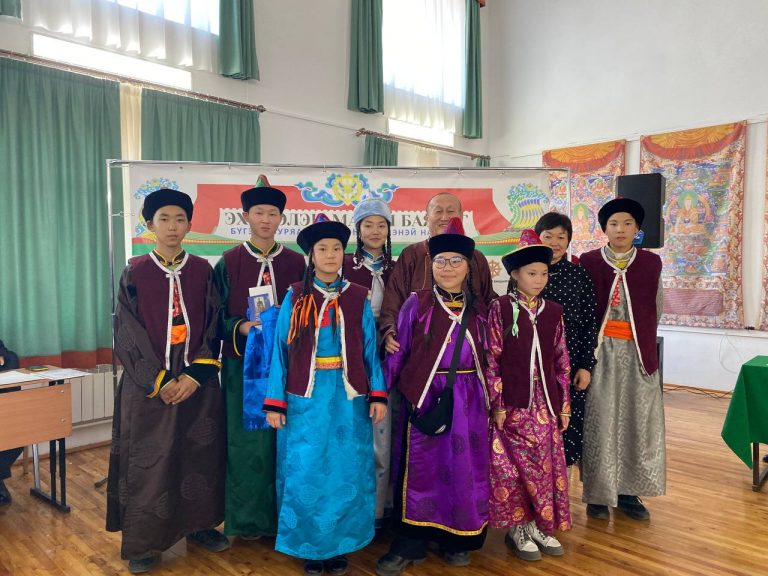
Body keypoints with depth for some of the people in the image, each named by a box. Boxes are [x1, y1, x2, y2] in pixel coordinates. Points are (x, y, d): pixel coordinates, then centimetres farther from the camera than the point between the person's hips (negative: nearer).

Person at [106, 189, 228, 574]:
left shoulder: (202, 271, 3)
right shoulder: (135, 273, -1)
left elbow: (213, 328, 1)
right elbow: (127, 335, -4)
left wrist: (194, 375, -11)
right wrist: (158, 381, -12)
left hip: (198, 381, 2)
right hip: (149, 385, -1)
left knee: (199, 456, 9)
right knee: (148, 461, 4)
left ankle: (199, 525, 27)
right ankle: (145, 541, 19)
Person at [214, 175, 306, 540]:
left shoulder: (296, 263, 5)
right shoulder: (229, 263, 2)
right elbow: (216, 316, 1)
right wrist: (240, 327, -17)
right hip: (243, 363, -1)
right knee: (247, 439, 4)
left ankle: (284, 514, 23)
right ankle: (247, 518, 19)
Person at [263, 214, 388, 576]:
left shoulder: (358, 298, 3)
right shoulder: (295, 297, 1)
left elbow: (370, 349, 3)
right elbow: (281, 350, -1)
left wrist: (378, 394, -4)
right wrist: (275, 401, -5)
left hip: (348, 397, 1)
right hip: (306, 397, -1)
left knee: (346, 472, 8)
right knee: (305, 473, 6)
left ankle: (339, 546, 26)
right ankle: (309, 547, 25)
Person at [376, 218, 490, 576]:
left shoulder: (478, 308, 7)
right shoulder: (416, 303, -2)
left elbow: (486, 355, 11)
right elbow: (398, 351, 0)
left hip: (468, 399, 3)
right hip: (425, 395, -3)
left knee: (465, 469, 10)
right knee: (420, 469, 3)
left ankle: (458, 540, 28)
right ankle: (409, 544, 17)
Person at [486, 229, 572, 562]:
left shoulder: (553, 311, 6)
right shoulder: (500, 308, -7)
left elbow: (561, 360, 9)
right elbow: (492, 359, -8)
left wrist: (564, 404, 7)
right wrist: (496, 404, -11)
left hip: (546, 404, 4)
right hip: (513, 404, -4)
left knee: (547, 466, 9)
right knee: (515, 468, 3)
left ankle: (540, 525, 27)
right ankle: (518, 529, 21)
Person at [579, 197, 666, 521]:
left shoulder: (651, 264, 3)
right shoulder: (588, 263, -2)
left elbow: (656, 310, 12)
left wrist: (642, 339, 10)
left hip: (638, 353, 2)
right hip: (601, 351, -2)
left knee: (637, 422, 7)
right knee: (600, 422, 2)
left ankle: (628, 492, 21)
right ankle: (598, 493, 13)